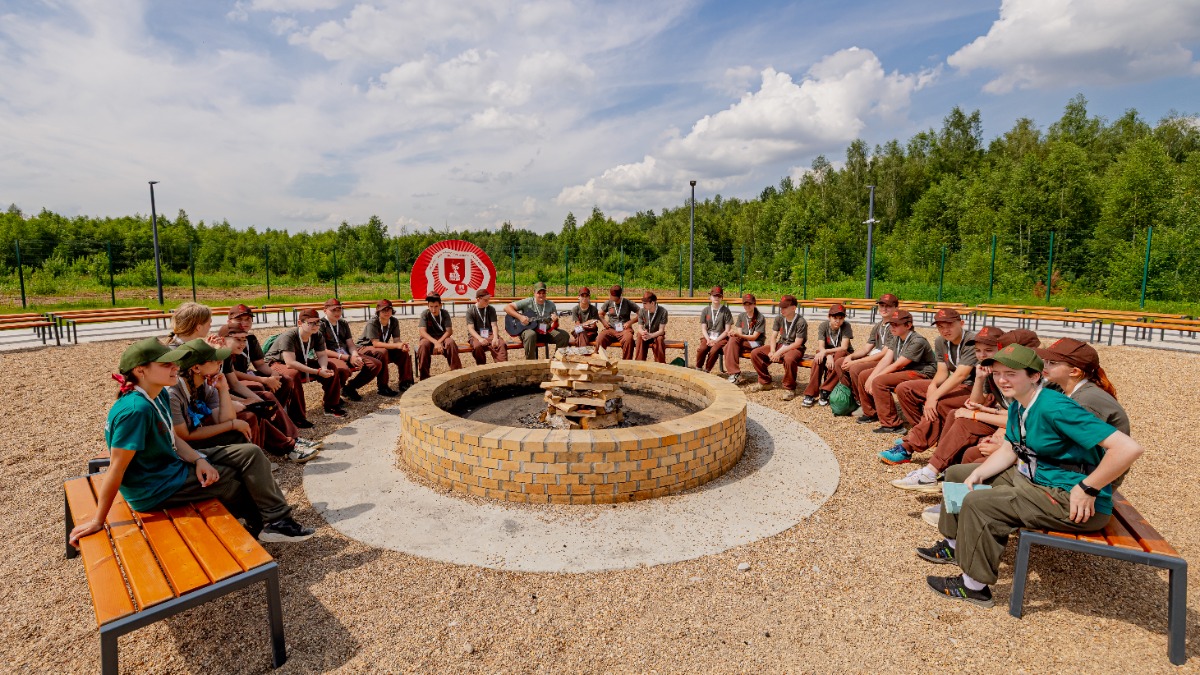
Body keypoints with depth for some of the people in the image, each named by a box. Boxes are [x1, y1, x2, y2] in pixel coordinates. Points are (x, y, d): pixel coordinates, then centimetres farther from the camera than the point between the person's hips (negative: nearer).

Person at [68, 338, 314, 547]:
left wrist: (199, 459, -9)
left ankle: (275, 520, 5)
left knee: (251, 454, 1)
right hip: (154, 489, -9)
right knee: (236, 480, -1)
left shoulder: (161, 395, -1)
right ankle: (263, 522, 23)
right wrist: (97, 521, -19)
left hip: (173, 463, 9)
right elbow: (116, 469, -25)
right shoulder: (135, 410, -29)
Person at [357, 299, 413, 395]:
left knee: (404, 352, -15)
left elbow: (396, 340, -8)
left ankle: (405, 383, -4)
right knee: (382, 352, -37)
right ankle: (382, 387, -31)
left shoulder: (394, 321, -6)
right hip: (364, 348, -6)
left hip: (382, 348, 6)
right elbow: (376, 343, -33)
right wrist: (397, 345, -43)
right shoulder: (372, 323, -24)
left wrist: (402, 345, -34)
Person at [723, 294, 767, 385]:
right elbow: (739, 333, 4)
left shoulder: (760, 318, -7)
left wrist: (739, 335, -27)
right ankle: (734, 373, -32)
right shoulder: (741, 316, 11)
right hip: (742, 342, 5)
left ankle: (734, 373, -27)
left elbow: (754, 337, -12)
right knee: (732, 340, -29)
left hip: (755, 344, -5)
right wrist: (734, 333, -21)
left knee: (733, 340, -30)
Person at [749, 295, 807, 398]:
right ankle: (766, 382, 4)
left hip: (795, 348, -6)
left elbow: (797, 343, -19)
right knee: (755, 353, -10)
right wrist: (772, 351, -15)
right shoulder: (779, 318, 0)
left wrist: (779, 353, -25)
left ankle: (789, 388, -19)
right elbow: (773, 336, 3)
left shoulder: (801, 322, -16)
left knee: (789, 358, -42)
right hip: (780, 345, 6)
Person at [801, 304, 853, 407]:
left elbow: (844, 347, -25)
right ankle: (810, 394, -32)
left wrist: (826, 351, -35)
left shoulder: (846, 326, -16)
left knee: (840, 354, -37)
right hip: (827, 353, 2)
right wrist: (829, 356, -39)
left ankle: (825, 391, -30)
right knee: (818, 359, -33)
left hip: (843, 354, -2)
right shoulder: (823, 326, -10)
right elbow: (821, 347, -19)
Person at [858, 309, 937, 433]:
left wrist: (875, 378, -20)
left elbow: (898, 365, -23)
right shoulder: (896, 338, 7)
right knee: (864, 375, 4)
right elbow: (886, 360, -2)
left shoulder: (917, 341, -20)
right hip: (903, 371, 9)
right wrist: (871, 377, -15)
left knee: (879, 382, -29)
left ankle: (891, 424, -23)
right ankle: (870, 413, 20)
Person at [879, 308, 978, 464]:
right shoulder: (940, 342, 4)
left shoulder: (971, 342, -21)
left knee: (936, 404, -36)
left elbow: (960, 375, -30)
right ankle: (929, 433, 3)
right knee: (904, 389, 0)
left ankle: (907, 448, -30)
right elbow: (942, 372, 0)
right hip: (953, 385, 9)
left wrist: (934, 396, -36)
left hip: (973, 389, -9)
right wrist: (932, 386, -23)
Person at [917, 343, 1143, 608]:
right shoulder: (1018, 406, 3)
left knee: (978, 503, -26)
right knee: (956, 474, 14)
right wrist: (976, 474, -5)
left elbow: (1129, 449, -32)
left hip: (1072, 501, -10)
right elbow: (1009, 450, 11)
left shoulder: (1056, 408, -27)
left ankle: (974, 586, -7)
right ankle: (954, 546, 31)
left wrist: (1088, 489, -26)